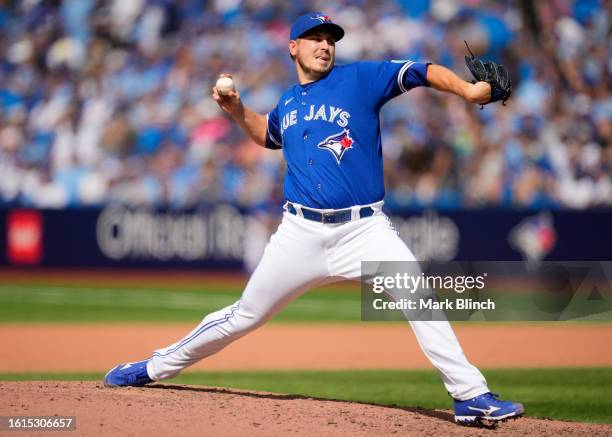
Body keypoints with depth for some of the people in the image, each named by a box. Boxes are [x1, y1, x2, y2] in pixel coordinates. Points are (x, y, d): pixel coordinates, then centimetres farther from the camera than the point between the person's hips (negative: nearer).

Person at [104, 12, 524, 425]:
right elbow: (267, 134, 37)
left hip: (364, 230, -3)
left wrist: (468, 90, -27)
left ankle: (471, 396, -18)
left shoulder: (360, 78, -1)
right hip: (301, 232, 3)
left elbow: (424, 71, -11)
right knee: (245, 315, 11)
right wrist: (237, 110, 19)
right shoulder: (288, 104, 14)